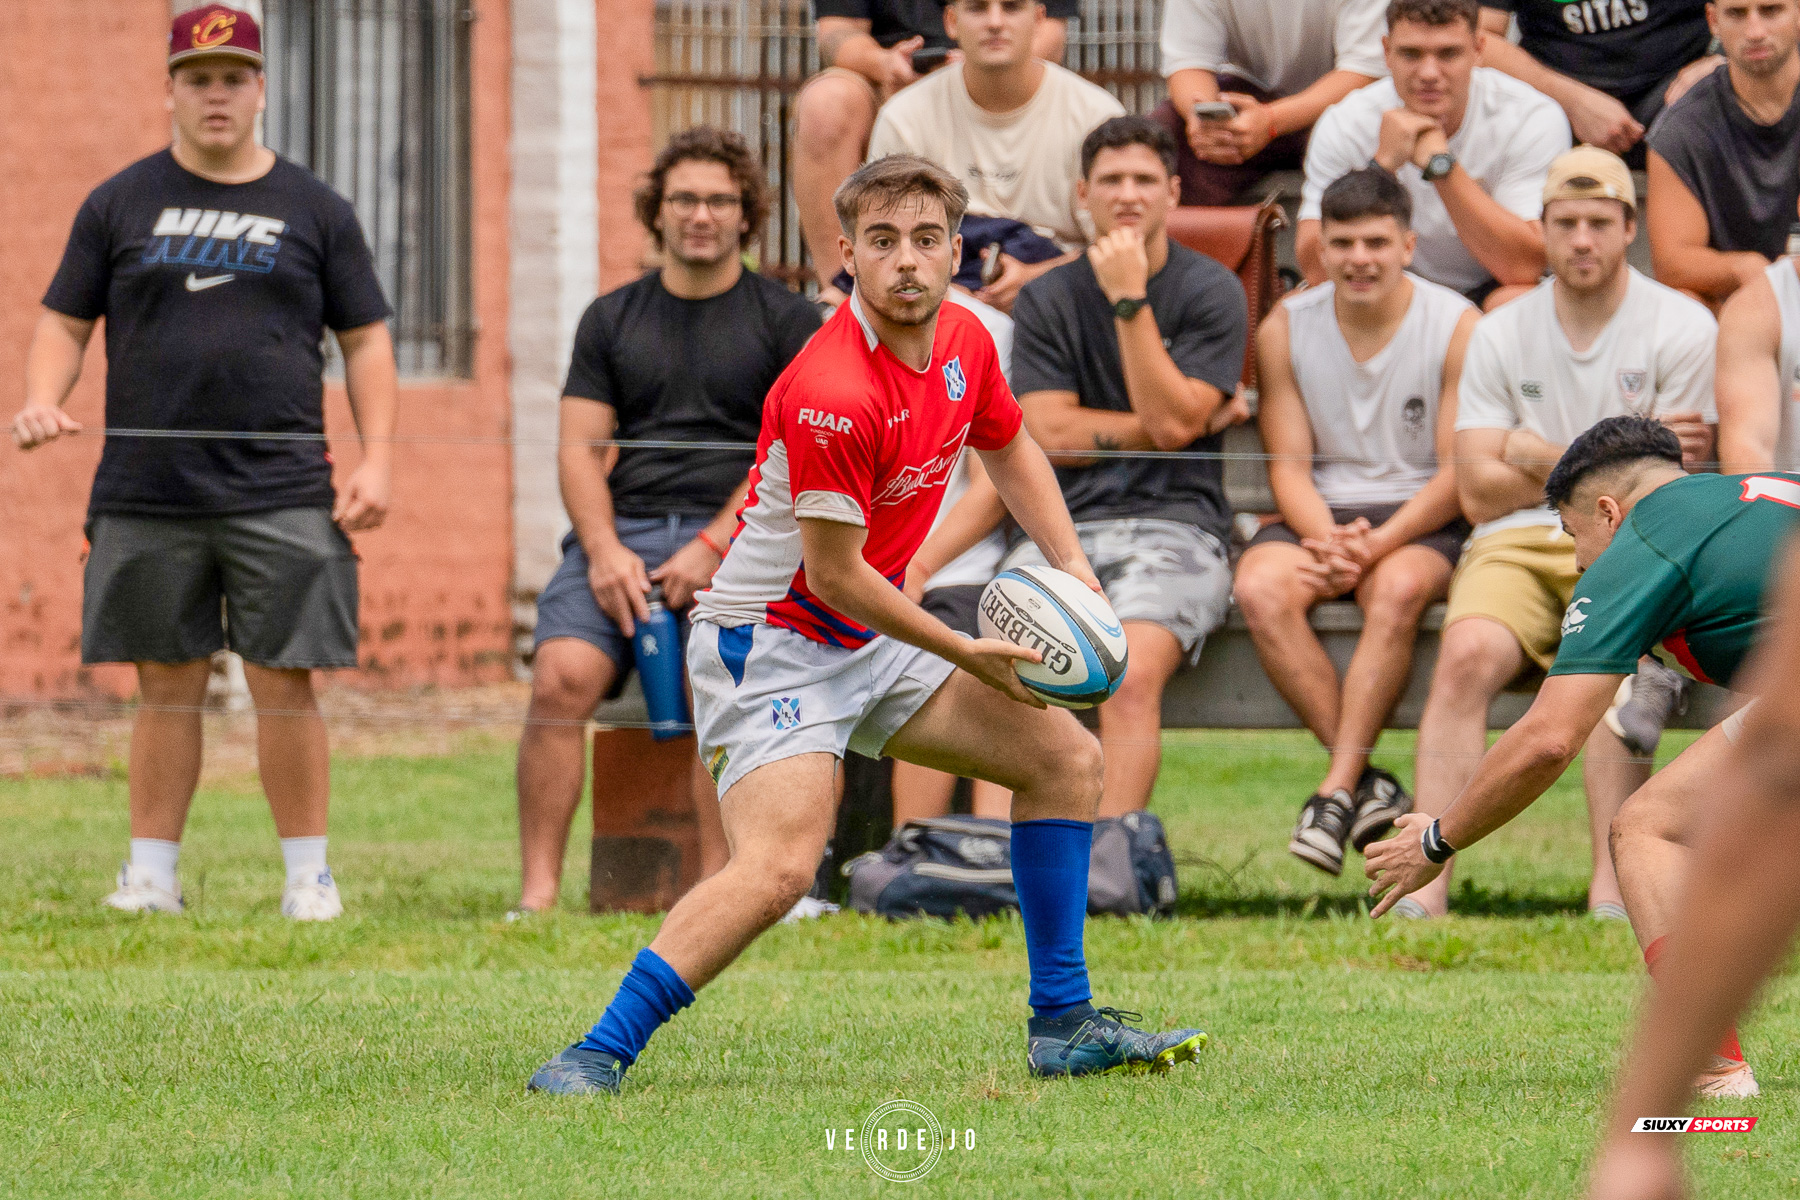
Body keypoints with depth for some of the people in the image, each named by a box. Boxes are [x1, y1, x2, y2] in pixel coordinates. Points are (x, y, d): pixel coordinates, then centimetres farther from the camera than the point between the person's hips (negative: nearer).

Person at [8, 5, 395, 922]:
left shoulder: (313, 210, 10)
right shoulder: (120, 205, 11)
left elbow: (366, 340, 11)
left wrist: (377, 459, -1)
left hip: (279, 494, -1)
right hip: (146, 495, 1)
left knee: (285, 683, -5)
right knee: (167, 685, 4)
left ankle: (309, 873, 2)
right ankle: (151, 872, 10)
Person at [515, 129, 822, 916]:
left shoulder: (785, 321, 11)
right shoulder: (612, 319, 20)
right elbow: (581, 448, 13)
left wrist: (712, 547, -12)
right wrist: (604, 549, -6)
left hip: (736, 536, -2)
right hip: (621, 532, 2)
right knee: (562, 675, -24)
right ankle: (538, 893, -27)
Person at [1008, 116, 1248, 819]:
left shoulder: (1209, 292, 6)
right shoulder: (1047, 300, 15)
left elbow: (1173, 420, -6)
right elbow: (1050, 434, 5)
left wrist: (1130, 299, -8)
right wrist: (1164, 423, 0)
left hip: (1176, 522, -3)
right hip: (1067, 525, 3)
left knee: (1132, 675, -31)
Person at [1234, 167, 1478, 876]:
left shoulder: (1458, 327, -4)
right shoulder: (1286, 329, 6)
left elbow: (1462, 472, -7)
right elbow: (1289, 464, 4)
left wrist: (1378, 544, -21)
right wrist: (1326, 538, -18)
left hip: (1421, 521, -3)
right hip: (1321, 514, 3)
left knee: (1398, 590, -37)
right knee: (1260, 588, -30)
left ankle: (1337, 791, -34)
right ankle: (1369, 786, -29)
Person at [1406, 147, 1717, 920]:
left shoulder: (1682, 330, 3)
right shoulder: (1500, 336, 12)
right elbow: (1479, 491, 4)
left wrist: (1538, 457, -1)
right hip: (1516, 544, 2)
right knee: (1467, 653, -29)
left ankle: (1612, 887, -39)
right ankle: (1426, 880, -36)